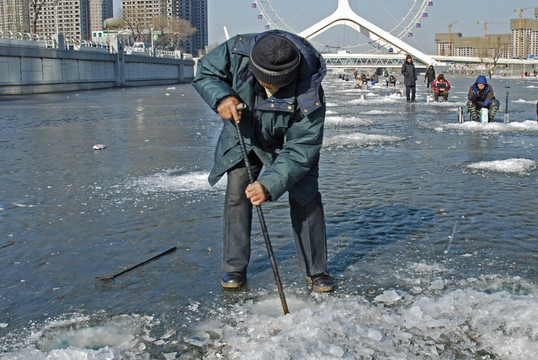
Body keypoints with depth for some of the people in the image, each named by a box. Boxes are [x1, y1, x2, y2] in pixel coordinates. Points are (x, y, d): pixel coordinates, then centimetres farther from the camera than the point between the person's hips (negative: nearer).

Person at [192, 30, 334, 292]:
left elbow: (299, 151, -35)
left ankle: (315, 269, 7)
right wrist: (221, 97, -35)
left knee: (306, 197, -8)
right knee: (236, 192, -5)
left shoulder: (309, 96, -39)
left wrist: (270, 185, -46)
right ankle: (234, 268, 9)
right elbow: (205, 72, -14)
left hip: (289, 142, -2)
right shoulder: (237, 51, -33)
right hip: (243, 135, 2)